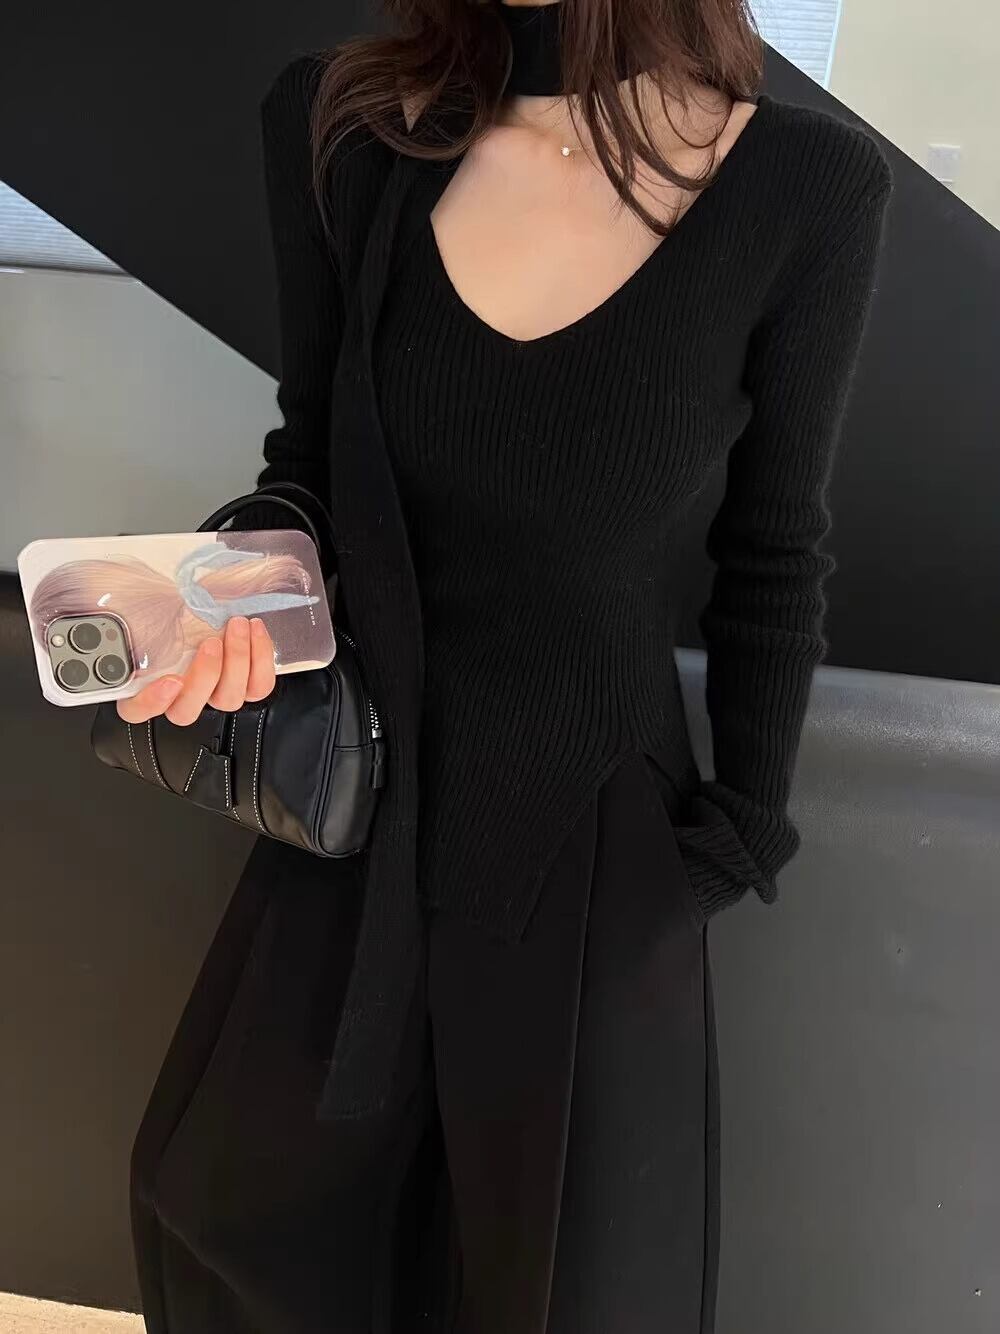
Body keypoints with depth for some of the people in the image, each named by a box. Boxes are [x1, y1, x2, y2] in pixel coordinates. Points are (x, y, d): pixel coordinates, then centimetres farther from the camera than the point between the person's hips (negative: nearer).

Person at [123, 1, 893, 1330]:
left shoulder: (804, 185, -14)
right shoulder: (335, 121, -8)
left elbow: (775, 561, -5)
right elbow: (314, 455, 2)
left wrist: (738, 844, 1)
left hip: (591, 833, -2)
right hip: (371, 801, 3)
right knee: (220, 1193, 26)